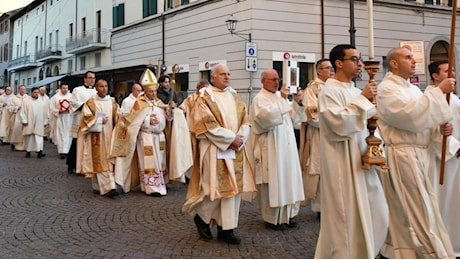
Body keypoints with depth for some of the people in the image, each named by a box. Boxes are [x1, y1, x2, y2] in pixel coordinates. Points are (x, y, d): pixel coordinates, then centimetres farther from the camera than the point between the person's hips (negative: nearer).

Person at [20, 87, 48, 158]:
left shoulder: (41, 101, 7)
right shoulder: (26, 101, 0)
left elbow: (44, 112, 11)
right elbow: (22, 111, -1)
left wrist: (45, 122, 9)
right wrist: (24, 120, -8)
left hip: (39, 123, 1)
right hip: (29, 123, -1)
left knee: (39, 137, -7)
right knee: (28, 137, 6)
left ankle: (39, 151, -13)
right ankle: (28, 151, 16)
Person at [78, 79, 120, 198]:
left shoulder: (113, 102, 12)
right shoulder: (90, 102, 2)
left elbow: (118, 117, 8)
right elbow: (86, 117, -5)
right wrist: (100, 121, -11)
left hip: (109, 136, 3)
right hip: (96, 136, -3)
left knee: (109, 160, -2)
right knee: (98, 161, -4)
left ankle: (110, 187, -2)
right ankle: (98, 186, 1)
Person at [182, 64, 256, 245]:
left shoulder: (234, 97, 14)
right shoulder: (205, 98, -4)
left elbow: (244, 120, 10)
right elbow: (209, 125, -14)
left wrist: (240, 138, -8)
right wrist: (231, 138, -16)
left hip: (236, 149, 6)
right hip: (215, 150, -6)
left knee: (234, 187, 4)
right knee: (216, 187, -6)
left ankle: (226, 229, 12)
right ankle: (201, 217, 21)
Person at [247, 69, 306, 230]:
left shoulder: (281, 96, 15)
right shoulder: (260, 99, -7)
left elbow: (292, 118, 15)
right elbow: (265, 117, -26)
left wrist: (296, 102, 0)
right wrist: (282, 99, -22)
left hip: (286, 146, 8)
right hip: (270, 147, -7)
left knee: (287, 178, 10)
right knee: (272, 181, -2)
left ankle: (287, 214, 20)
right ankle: (272, 218, 8)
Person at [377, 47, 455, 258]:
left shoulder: (413, 89, 17)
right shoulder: (387, 88, -11)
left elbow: (424, 119, 17)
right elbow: (411, 115, -25)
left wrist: (440, 128, -5)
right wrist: (438, 91, -20)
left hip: (419, 155, 9)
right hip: (403, 157, -9)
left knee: (406, 212, 15)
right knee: (419, 211, -5)